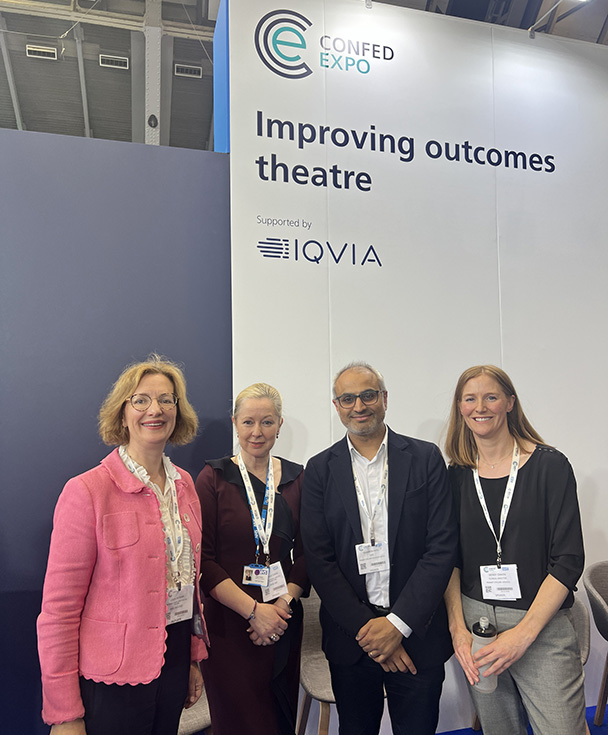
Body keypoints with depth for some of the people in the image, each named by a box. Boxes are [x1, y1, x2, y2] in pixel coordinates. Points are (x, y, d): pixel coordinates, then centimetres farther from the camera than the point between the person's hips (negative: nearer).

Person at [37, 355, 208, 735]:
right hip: (113, 678, -5)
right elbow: (58, 608, -14)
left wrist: (195, 658, 13)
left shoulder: (184, 484, 2)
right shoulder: (87, 491, -16)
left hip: (174, 659, 6)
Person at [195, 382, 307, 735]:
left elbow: (307, 553, 5)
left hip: (284, 623, 3)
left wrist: (283, 604, -10)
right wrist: (253, 610, -15)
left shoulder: (296, 478, 4)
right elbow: (203, 560, -9)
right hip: (229, 624, -3)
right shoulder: (213, 478, -5)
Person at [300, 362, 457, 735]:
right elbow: (319, 559, -4)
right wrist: (365, 629, -10)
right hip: (350, 635, 1)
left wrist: (398, 624, -13)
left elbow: (442, 547, -8)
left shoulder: (426, 459, -3)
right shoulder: (320, 470, 0)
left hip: (416, 634, 0)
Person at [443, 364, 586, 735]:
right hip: (475, 622, 3)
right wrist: (458, 627, -5)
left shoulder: (550, 465, -6)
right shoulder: (457, 476, 3)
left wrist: (524, 632, -14)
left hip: (542, 625, -3)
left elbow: (568, 559, -9)